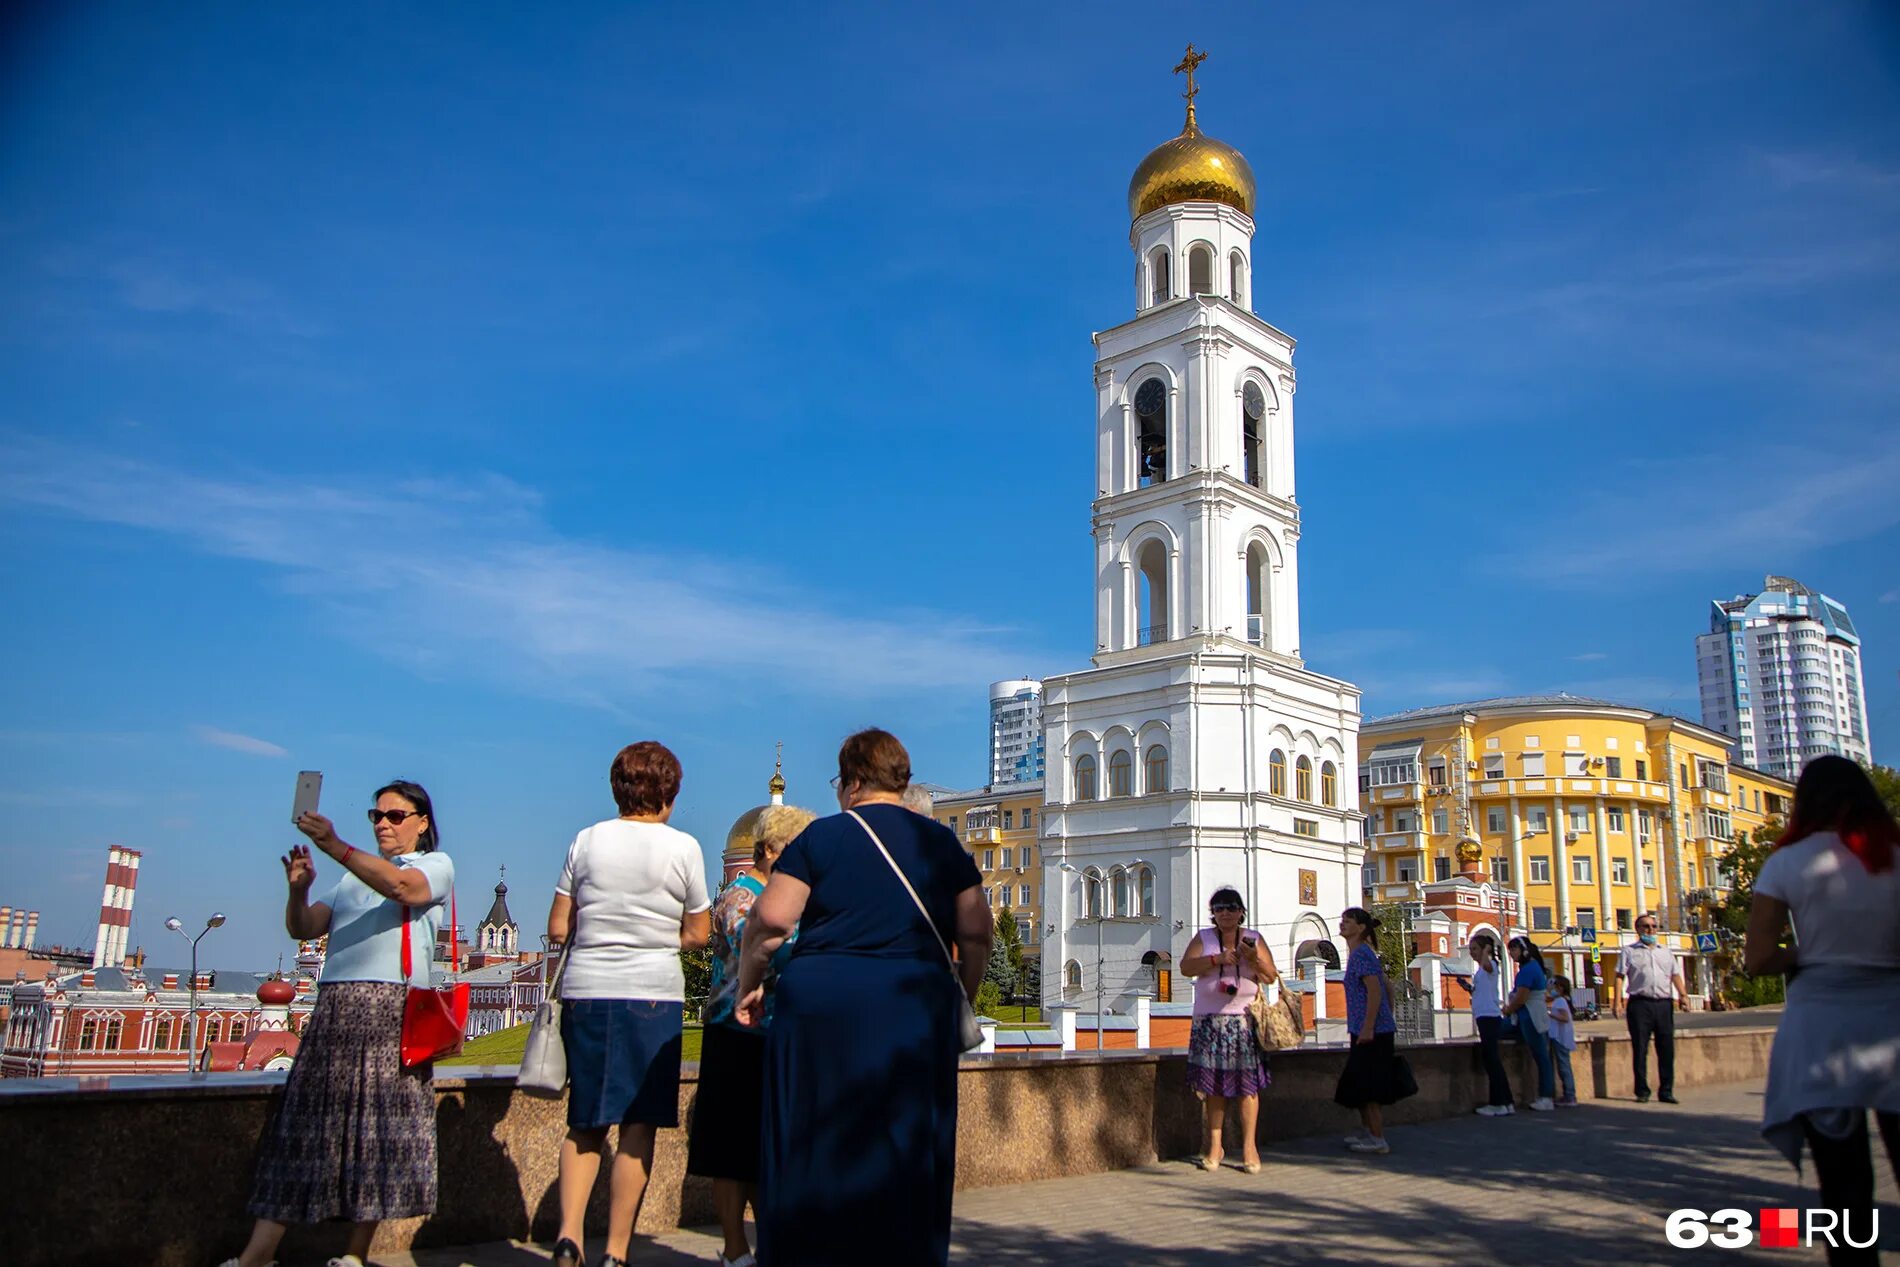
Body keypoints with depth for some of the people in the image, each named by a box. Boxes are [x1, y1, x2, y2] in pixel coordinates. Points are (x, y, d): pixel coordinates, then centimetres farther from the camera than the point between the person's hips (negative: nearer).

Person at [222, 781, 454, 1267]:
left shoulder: (437, 865, 8)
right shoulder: (353, 875, 26)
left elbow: (401, 886, -15)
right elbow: (303, 928, 17)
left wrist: (335, 846, -22)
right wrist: (299, 889, -4)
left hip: (391, 1010, -5)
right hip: (333, 1007, 5)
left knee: (380, 1126, -5)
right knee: (305, 1120, 1)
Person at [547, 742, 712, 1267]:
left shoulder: (587, 840, 4)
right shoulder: (683, 847, -2)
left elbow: (558, 929, 5)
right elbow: (697, 934, 3)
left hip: (585, 991, 3)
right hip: (652, 994, -3)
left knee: (584, 1123, 14)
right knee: (638, 1126, 5)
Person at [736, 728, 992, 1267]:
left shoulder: (822, 836, 1)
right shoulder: (942, 842, 9)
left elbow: (770, 920, -5)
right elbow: (976, 932, 5)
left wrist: (748, 987, 8)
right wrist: (962, 1001, 16)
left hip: (821, 1003, -2)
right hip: (915, 1007, 2)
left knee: (811, 1146, 8)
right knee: (907, 1151, 11)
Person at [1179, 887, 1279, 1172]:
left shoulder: (1253, 939, 10)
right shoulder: (1203, 938, 10)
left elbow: (1271, 977, 6)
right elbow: (1186, 966, -5)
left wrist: (1254, 960, -12)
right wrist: (1217, 959, -14)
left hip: (1244, 1019, 0)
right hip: (1209, 1020, 1)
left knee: (1246, 1082, -4)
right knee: (1212, 1083, 0)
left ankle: (1249, 1146, 3)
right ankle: (1214, 1145, 8)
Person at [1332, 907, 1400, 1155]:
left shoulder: (1361, 954, -14)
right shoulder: (1363, 953, 15)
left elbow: (1375, 991, -22)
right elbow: (1387, 989, 20)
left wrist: (1368, 1028, -23)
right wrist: (1388, 1020, 22)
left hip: (1371, 1032, -10)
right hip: (1379, 1030, 10)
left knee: (1366, 1086, -5)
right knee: (1362, 1086, 15)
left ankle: (1378, 1140, 0)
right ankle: (1368, 1132, 23)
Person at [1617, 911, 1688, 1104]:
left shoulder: (1666, 952, 19)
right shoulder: (1629, 951, 7)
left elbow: (1675, 975, 16)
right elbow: (1620, 976, 1)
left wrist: (1683, 995, 0)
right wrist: (1619, 999, -10)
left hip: (1664, 1003, 4)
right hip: (1640, 1004, -3)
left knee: (1666, 1048, 3)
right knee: (1640, 1049, -2)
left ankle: (1666, 1090, 11)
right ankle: (1642, 1091, 5)